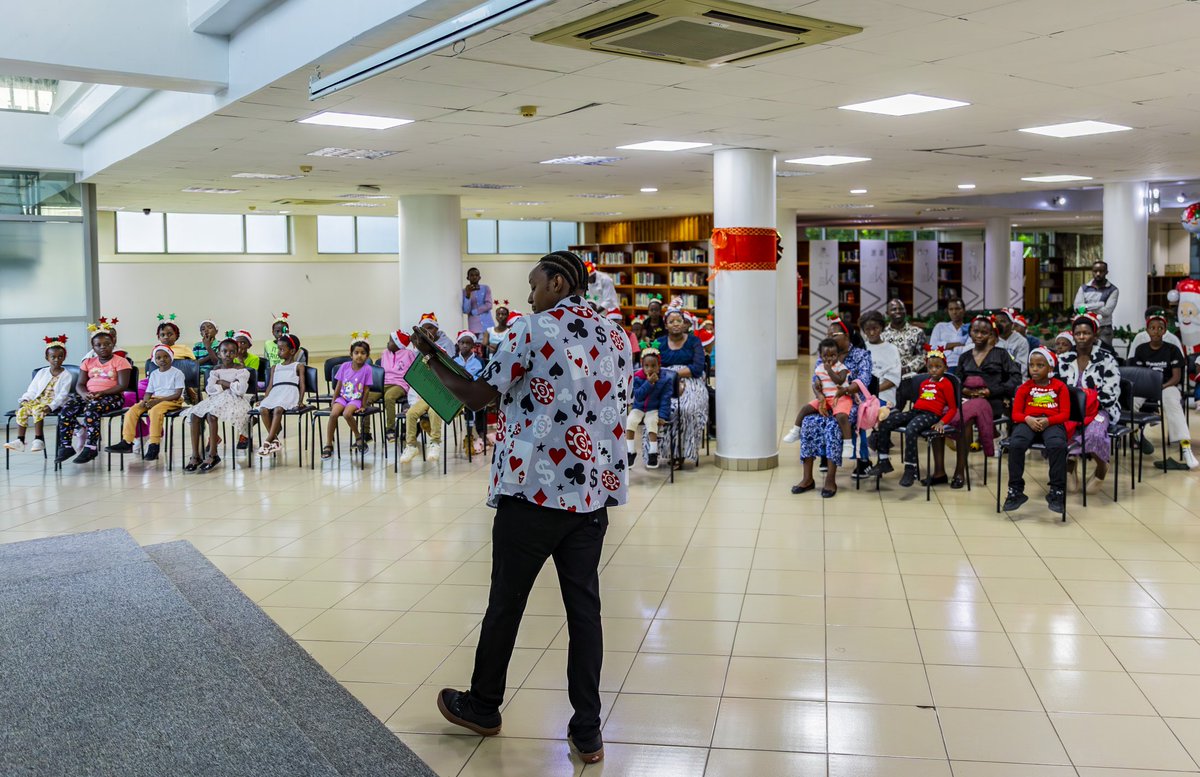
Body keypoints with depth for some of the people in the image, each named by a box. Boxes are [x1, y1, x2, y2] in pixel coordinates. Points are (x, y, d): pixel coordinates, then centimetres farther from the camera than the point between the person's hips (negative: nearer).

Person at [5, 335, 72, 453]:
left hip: (54, 402, -5)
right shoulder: (42, 372, 15)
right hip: (38, 400, 5)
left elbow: (62, 394, -10)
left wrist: (51, 406, -24)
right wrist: (25, 399, -5)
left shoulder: (66, 375, -1)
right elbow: (32, 389, 14)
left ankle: (38, 439, -32)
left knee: (37, 410, -34)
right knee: (22, 410, -21)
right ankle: (20, 440, -20)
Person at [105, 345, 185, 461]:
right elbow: (149, 392, 16)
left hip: (172, 400, -7)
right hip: (154, 399, 7)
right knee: (132, 410, -15)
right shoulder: (154, 374, 17)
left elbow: (177, 394, -11)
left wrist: (159, 400, -18)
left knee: (155, 410, -37)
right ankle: (127, 442, -13)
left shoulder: (177, 373, -2)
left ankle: (154, 445, -34)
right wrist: (145, 401, -9)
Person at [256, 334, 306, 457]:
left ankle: (268, 441, -33)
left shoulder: (298, 366, 16)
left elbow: (302, 384, 6)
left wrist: (300, 401, -9)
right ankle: (275, 439, -23)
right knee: (263, 410, -27)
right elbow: (270, 385, 22)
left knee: (277, 409, -35)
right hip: (275, 393, 5)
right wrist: (264, 399, 6)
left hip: (290, 393, -5)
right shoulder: (275, 367, 30)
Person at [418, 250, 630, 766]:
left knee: (505, 603, 11)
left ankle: (482, 707, 29)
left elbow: (478, 396, -6)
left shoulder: (534, 330, -8)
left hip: (533, 490, -5)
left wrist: (431, 358, 10)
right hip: (593, 491, 5)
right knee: (584, 608, 9)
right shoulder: (616, 339, 10)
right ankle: (587, 732, 13)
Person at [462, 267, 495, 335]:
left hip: (488, 325, 1)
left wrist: (473, 312, -6)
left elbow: (488, 305, -5)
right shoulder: (464, 291, 2)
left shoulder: (486, 288, 5)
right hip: (474, 327, -1)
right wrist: (468, 294, -17)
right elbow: (465, 310, -6)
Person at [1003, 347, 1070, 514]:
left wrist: (1047, 421, -15)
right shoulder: (1024, 387, 15)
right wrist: (1028, 419, -12)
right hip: (1028, 422, 1)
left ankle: (1056, 492, -23)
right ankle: (1015, 491, -20)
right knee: (1015, 444, -32)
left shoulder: (1059, 386, 11)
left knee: (1057, 445, -36)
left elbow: (1065, 414, 4)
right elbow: (1016, 413, 11)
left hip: (1052, 423, -1)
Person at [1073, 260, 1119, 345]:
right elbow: (1077, 307, -7)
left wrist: (1087, 307, -8)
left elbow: (1107, 311, -12)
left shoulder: (1113, 290, 0)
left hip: (1104, 330, -2)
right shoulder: (1083, 288, 8)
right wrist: (1100, 304, -12)